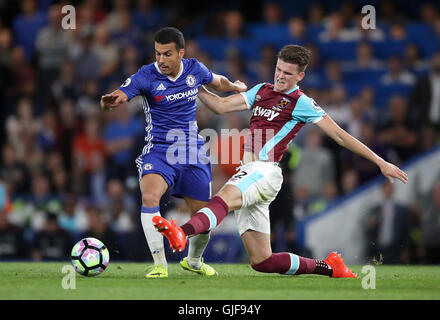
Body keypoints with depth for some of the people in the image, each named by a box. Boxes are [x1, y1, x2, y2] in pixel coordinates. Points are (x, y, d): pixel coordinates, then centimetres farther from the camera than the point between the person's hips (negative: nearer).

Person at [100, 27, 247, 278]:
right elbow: (118, 97, -26)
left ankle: (194, 261, 38)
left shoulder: (194, 69, 0)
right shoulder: (146, 76, -12)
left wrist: (232, 86, 6)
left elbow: (217, 81, 23)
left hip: (192, 152, 3)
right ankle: (160, 264, -22)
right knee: (150, 196, -32)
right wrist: (109, 102, -47)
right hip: (158, 151, -3)